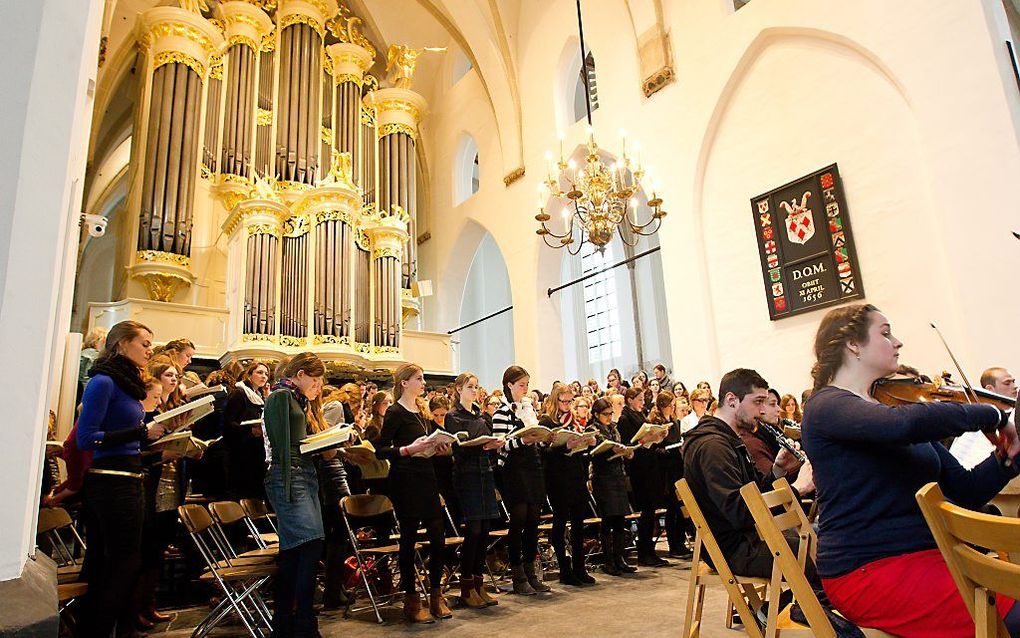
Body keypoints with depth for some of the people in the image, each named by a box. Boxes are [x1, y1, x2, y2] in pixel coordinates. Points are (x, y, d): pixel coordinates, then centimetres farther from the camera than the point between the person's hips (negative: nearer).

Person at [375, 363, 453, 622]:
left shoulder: (420, 411, 15)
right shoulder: (395, 412, -9)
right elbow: (381, 451, -13)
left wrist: (438, 448, 6)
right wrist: (409, 449, -25)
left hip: (426, 478, 8)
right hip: (405, 482, -7)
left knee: (438, 537, 7)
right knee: (409, 539, 2)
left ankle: (436, 595, 21)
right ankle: (411, 600, 16)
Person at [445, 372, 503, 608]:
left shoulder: (481, 416, 18)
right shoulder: (453, 416, -1)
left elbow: (489, 443, 16)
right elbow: (458, 448, -11)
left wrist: (495, 445, -5)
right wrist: (483, 446, -23)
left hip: (485, 474, 6)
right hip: (467, 475, -6)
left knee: (485, 530, 6)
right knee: (474, 529, -8)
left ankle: (479, 584, 15)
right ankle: (466, 588, 3)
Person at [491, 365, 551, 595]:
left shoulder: (529, 407, 15)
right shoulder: (502, 412, -8)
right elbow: (501, 446, -14)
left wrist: (544, 437, 2)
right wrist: (522, 440, -28)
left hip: (533, 466, 7)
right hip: (513, 470, -7)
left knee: (533, 520, 8)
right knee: (518, 520, -4)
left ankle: (531, 572, 18)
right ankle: (518, 576, 7)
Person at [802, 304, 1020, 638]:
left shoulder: (890, 406, 16)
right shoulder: (826, 405, -8)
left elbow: (966, 491, 14)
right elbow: (904, 424, -31)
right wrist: (992, 414, -15)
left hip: (929, 555, 8)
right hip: (868, 571, -8)